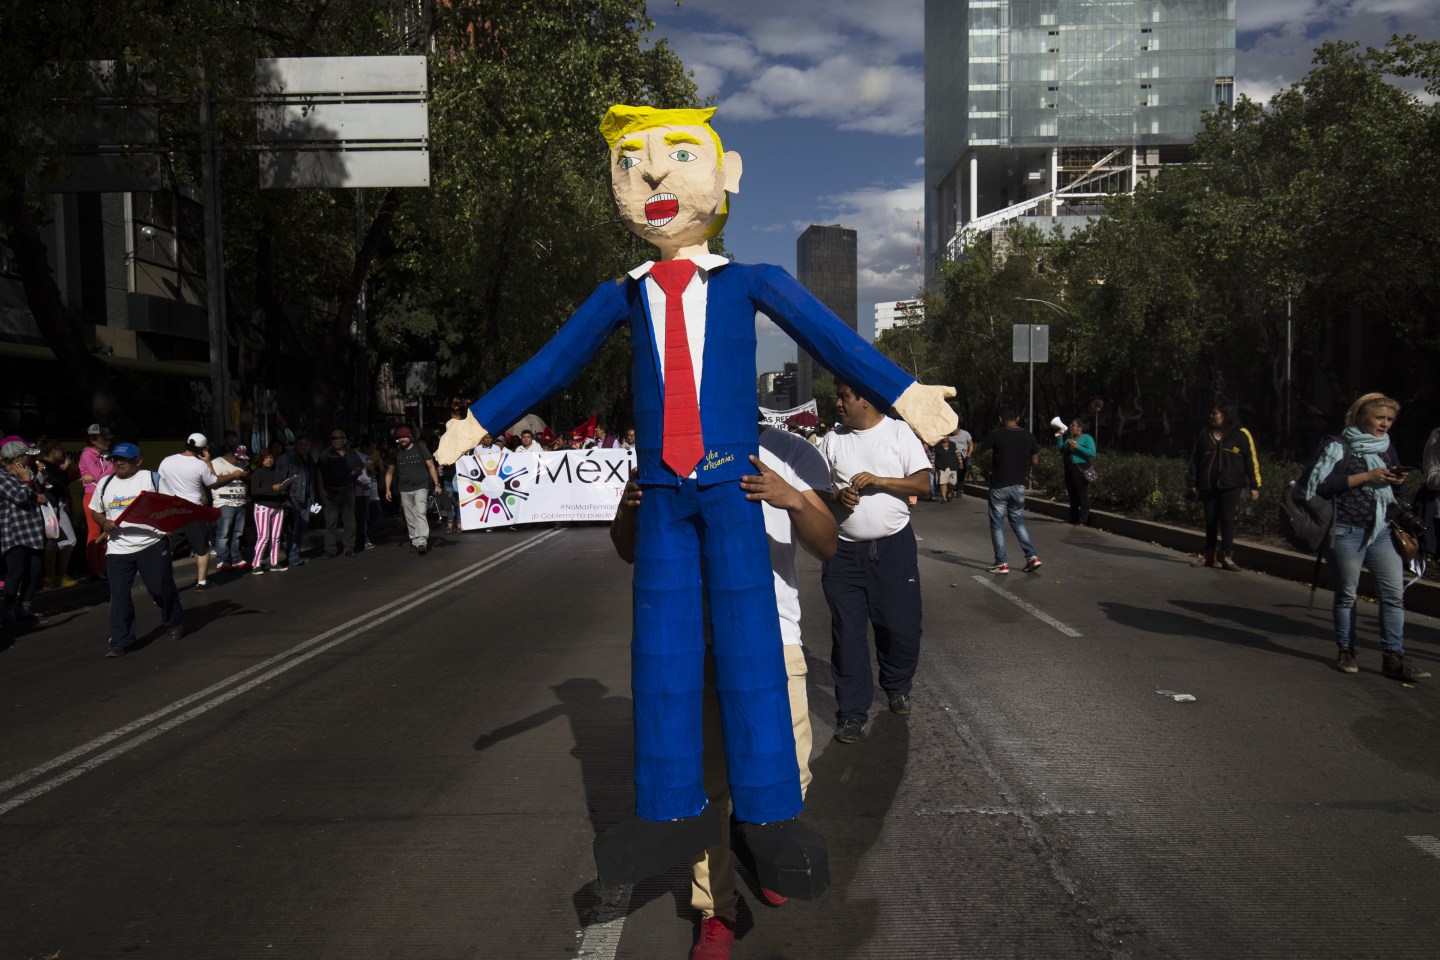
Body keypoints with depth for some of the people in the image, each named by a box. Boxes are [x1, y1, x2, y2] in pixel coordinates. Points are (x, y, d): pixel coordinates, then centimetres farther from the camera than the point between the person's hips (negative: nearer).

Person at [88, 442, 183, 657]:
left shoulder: (151, 478, -1)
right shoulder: (104, 484, 11)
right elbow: (96, 512, 19)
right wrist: (104, 522, -2)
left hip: (152, 544, -3)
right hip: (118, 548, 3)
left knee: (161, 587, 4)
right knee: (119, 594, 0)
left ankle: (173, 623, 29)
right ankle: (120, 640, 8)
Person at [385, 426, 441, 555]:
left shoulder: (420, 448, 3)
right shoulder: (396, 452, 10)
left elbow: (431, 467, 3)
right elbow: (390, 472, 16)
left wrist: (437, 485, -3)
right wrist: (388, 489, 7)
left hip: (421, 487, -4)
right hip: (404, 490, 4)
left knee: (420, 513, -18)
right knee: (410, 518, 5)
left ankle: (422, 542, -24)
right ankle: (415, 541, 12)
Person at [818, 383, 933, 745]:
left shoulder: (900, 432, 0)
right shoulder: (832, 440, 7)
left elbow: (923, 483, -5)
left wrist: (878, 481, -16)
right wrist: (838, 498, -12)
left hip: (894, 547, -1)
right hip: (845, 551, 2)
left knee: (901, 626, 5)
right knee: (848, 633, 1)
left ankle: (898, 687, 33)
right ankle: (852, 712, 11)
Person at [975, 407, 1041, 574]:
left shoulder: (997, 435, -13)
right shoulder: (1028, 436, -1)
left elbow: (978, 450, -1)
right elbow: (1035, 461, 5)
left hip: (999, 486, -4)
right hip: (1019, 485, 4)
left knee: (997, 525, 6)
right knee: (1018, 522, 19)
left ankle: (1001, 563, 6)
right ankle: (1032, 556, 9)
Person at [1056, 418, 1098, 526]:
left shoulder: (1087, 438, -3)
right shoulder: (1068, 438, 18)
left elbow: (1093, 453, -14)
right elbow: (1062, 450, 16)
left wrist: (1077, 447, -19)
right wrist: (1059, 438, 8)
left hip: (1081, 469, -7)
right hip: (1069, 469, 7)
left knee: (1083, 495, -8)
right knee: (1072, 495, 11)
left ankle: (1083, 521, -8)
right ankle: (1073, 518, 18)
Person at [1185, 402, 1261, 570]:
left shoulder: (1241, 435, -2)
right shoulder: (1205, 434, 9)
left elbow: (1252, 460, -1)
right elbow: (1195, 459, 12)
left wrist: (1254, 486, -4)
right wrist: (1192, 482, 8)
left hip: (1230, 486, -4)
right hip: (1208, 486, 4)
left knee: (1227, 520, -7)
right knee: (1210, 521, 7)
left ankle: (1226, 556, -2)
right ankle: (1209, 555, 14)